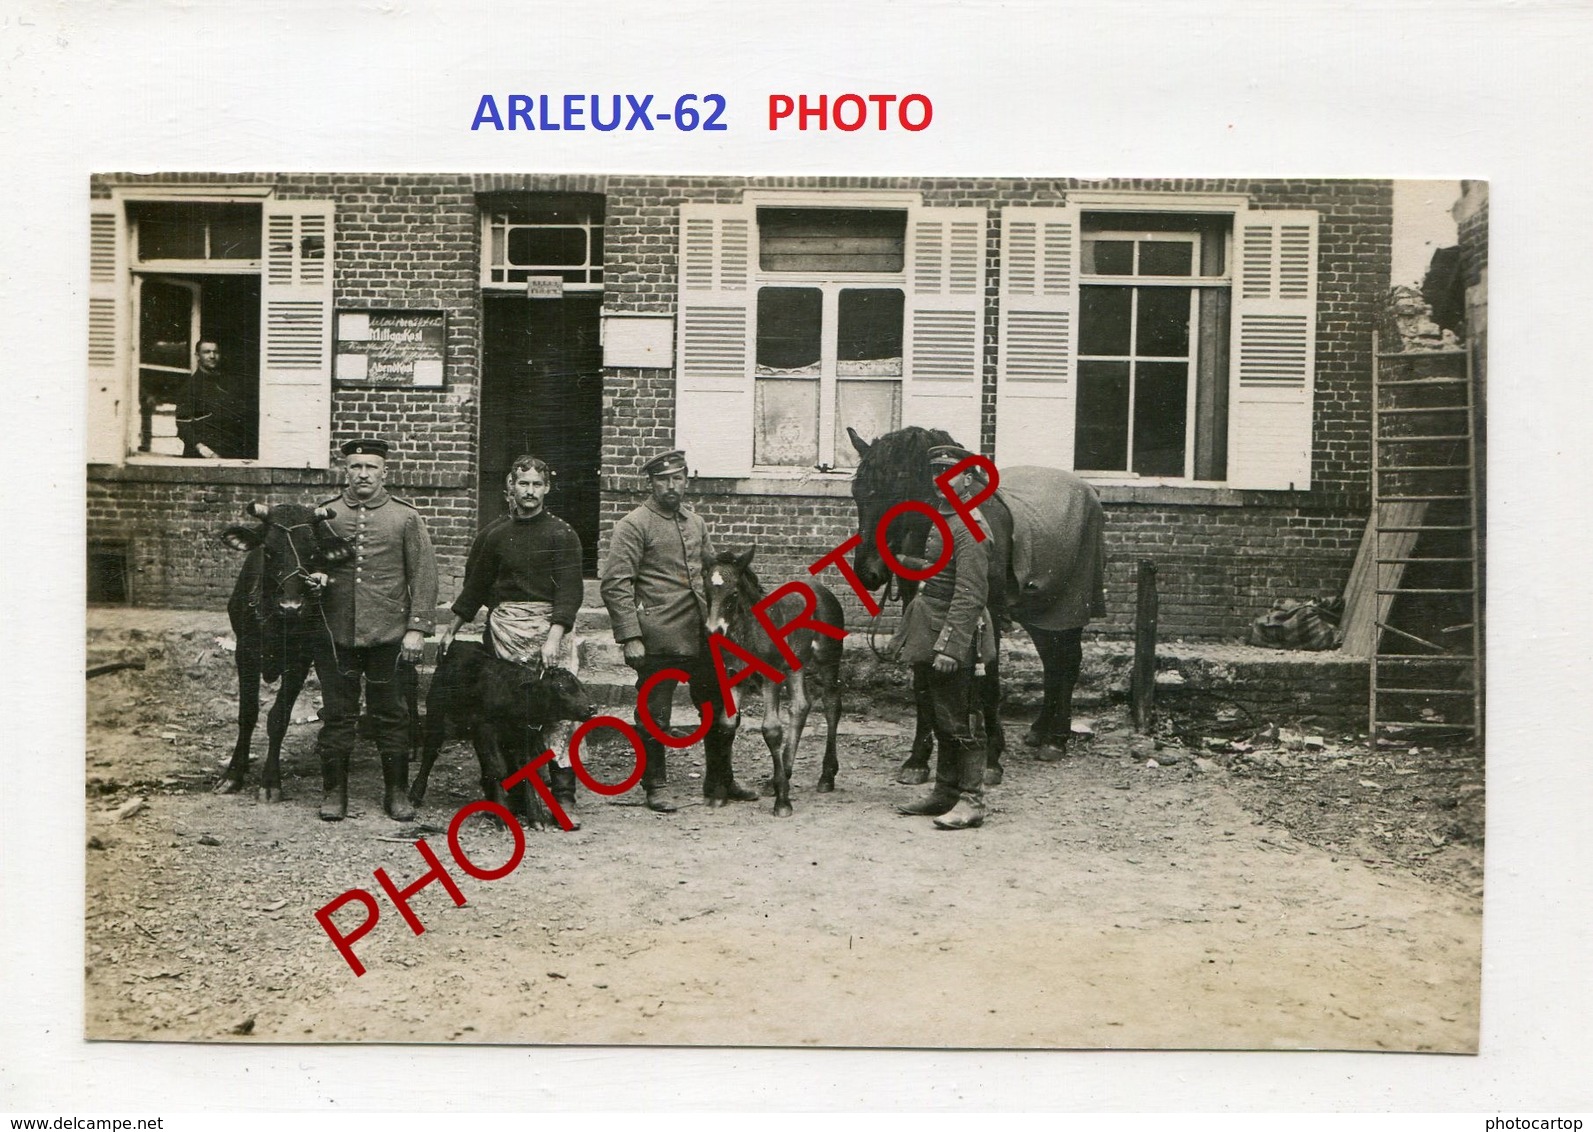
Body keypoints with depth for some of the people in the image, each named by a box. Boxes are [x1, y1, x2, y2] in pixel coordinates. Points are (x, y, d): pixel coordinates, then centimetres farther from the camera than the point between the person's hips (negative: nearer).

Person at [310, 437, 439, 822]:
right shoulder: (323, 514, 6)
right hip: (336, 634, 1)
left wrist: (417, 628, -6)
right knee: (337, 714, 7)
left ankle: (396, 793, 18)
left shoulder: (406, 517, 1)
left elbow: (424, 575, 0)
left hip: (389, 635, -1)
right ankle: (334, 791, 19)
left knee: (390, 715, 6)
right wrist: (314, 577, -6)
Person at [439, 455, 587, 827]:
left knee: (558, 712, -7)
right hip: (504, 630, 3)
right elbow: (474, 588, 20)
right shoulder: (494, 535, 10)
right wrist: (451, 630, 19)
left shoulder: (562, 535, 1)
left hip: (551, 628, -2)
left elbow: (569, 593, -6)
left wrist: (553, 638, -17)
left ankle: (564, 798, -6)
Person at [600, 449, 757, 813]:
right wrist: (630, 636, -18)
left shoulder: (696, 522, 14)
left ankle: (720, 782, 29)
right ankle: (656, 787, 18)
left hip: (701, 636, 7)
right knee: (654, 717, 2)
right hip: (658, 641, -7)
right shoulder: (633, 525, -7)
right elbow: (615, 584, -12)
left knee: (724, 708, 13)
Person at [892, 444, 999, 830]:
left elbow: (969, 595, -23)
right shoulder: (942, 519, 13)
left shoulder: (969, 527, -17)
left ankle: (971, 801, 4)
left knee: (961, 722, -3)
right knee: (942, 721, 16)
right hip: (931, 637, 10)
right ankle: (945, 792, 26)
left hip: (952, 637, -10)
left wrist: (949, 648, -26)